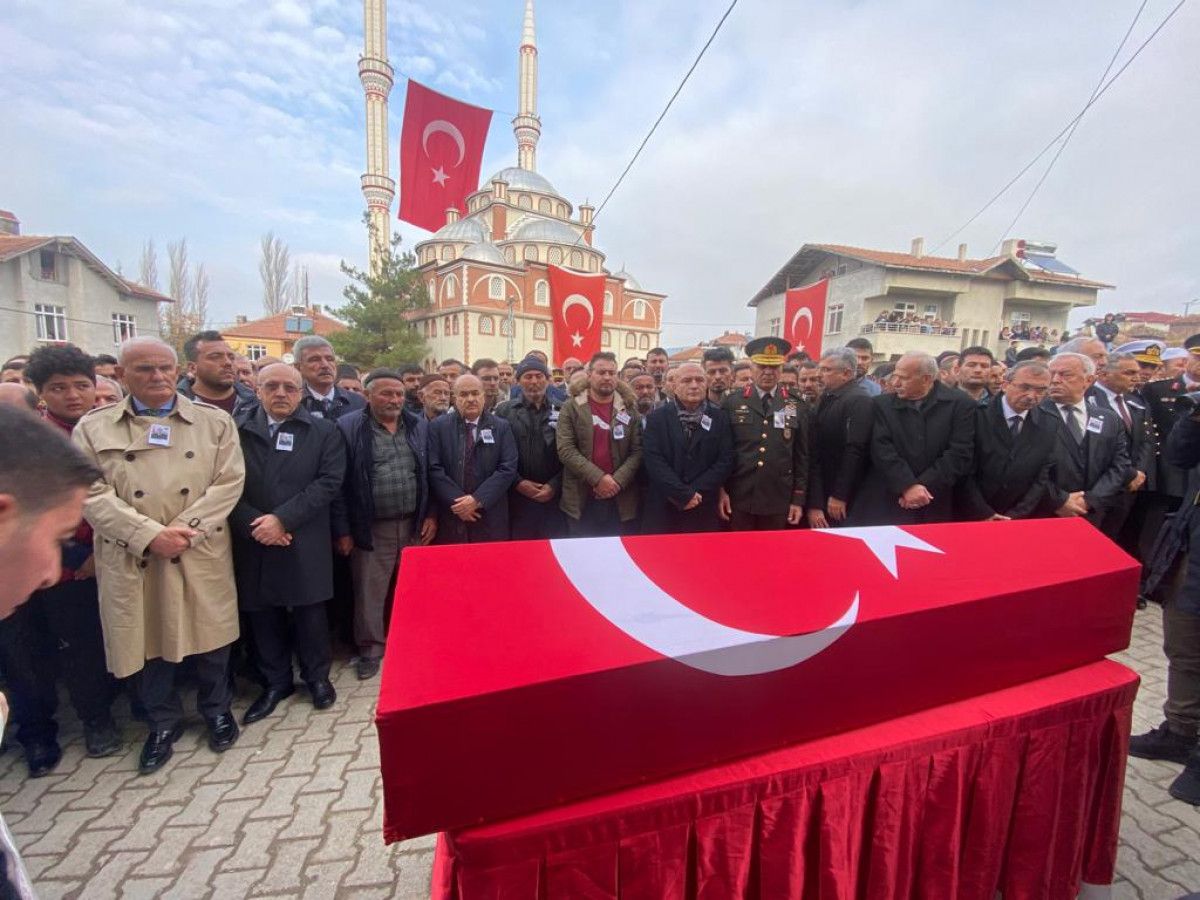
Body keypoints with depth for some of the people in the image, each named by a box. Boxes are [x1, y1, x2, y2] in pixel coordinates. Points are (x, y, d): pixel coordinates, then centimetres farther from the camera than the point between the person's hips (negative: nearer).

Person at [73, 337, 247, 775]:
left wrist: (185, 529, -15)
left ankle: (217, 708, 35)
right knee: (147, 640, 14)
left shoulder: (214, 420, 1)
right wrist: (149, 535, -16)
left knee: (208, 635, 12)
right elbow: (93, 493, -5)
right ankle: (163, 721, 35)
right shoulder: (93, 427, 3)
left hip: (202, 554, 0)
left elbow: (229, 482, -5)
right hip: (132, 558, 1)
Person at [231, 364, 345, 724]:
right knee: (263, 616, 12)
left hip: (305, 543, -1)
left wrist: (282, 518, -15)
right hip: (253, 542, 2)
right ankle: (275, 682, 32)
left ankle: (317, 676, 30)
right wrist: (253, 524, -13)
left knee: (309, 613, 10)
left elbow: (329, 482, -8)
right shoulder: (235, 429, 4)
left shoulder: (323, 431, 1)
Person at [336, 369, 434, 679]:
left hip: (415, 525, 3)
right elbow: (339, 483, -7)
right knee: (369, 593, 9)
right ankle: (370, 649, 28)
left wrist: (431, 515, 3)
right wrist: (342, 530, -7)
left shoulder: (418, 425, 4)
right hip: (371, 529, -3)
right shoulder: (348, 427, -7)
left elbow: (430, 473, 8)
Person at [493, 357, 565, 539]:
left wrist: (554, 485, -6)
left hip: (554, 499, 1)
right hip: (517, 499, -1)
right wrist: (517, 483, -9)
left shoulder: (561, 412, 6)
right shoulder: (504, 411, 4)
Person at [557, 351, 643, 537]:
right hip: (581, 499, -1)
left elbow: (637, 451, 0)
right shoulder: (571, 407, 1)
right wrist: (597, 478, -16)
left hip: (620, 499, 2)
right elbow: (566, 450, -8)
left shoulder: (629, 409, 6)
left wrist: (617, 481, -13)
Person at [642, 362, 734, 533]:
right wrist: (684, 494, -14)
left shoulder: (720, 418, 6)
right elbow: (653, 460, -8)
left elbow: (725, 460, 0)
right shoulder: (657, 417, 1)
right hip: (662, 509, -1)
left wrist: (696, 492, -10)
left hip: (704, 510, 1)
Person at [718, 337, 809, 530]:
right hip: (738, 499, -1)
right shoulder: (731, 403, -1)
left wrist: (798, 499, 3)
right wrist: (721, 490, -2)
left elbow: (802, 456, 5)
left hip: (779, 501, 1)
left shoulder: (797, 407, 3)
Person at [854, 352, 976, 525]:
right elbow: (882, 450, -6)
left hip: (935, 505, 0)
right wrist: (908, 486, -17)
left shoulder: (961, 404, 1)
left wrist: (924, 487, -13)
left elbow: (960, 454, -5)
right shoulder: (883, 404, 4)